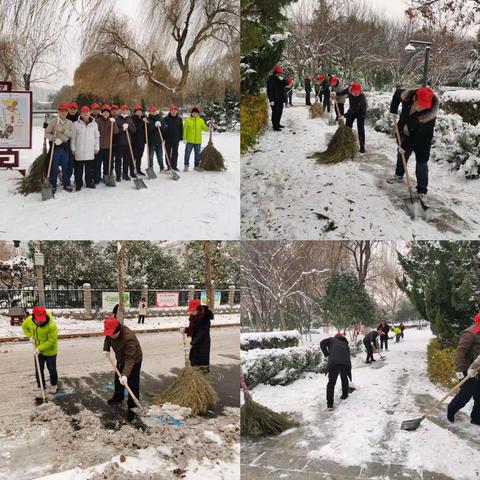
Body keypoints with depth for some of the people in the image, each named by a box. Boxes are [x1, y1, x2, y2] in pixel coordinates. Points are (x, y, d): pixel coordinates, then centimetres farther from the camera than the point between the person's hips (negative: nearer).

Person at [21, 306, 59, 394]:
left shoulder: (51, 325, -34)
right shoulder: (29, 320, -19)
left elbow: (51, 341, -25)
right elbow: (24, 327, 5)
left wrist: (40, 348, -28)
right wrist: (30, 337, -9)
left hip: (50, 351, -4)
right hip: (38, 351, 4)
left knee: (52, 369, 10)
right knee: (38, 370, 12)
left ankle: (54, 385, 37)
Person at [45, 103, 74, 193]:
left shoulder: (70, 123, 7)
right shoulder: (53, 121, 0)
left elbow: (72, 133, -7)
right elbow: (47, 133, -2)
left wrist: (62, 130, -18)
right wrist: (54, 139, -16)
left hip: (66, 147, 2)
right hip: (56, 147, -2)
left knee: (66, 167, 10)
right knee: (54, 167, 1)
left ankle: (66, 184, 21)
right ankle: (52, 185, 9)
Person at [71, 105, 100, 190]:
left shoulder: (94, 124, 5)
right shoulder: (76, 124, -2)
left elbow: (97, 137, 12)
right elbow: (73, 137, 2)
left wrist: (97, 148, 10)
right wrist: (73, 149, 0)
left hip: (90, 151, 2)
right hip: (79, 151, -2)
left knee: (90, 168, 8)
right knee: (78, 169, 2)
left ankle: (89, 182, 20)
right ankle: (78, 184, 10)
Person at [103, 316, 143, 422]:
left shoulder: (129, 338, -43)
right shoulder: (112, 332, -19)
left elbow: (130, 359, -43)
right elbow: (107, 339, 7)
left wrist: (125, 374, -51)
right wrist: (106, 349, -10)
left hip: (134, 361, -8)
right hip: (121, 359, 8)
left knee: (132, 385, -7)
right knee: (118, 379, 25)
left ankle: (132, 408, 5)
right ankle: (118, 397, 50)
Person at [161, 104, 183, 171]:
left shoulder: (179, 119, 6)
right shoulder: (166, 119, -4)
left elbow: (181, 129, 9)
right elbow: (162, 126, -14)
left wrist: (181, 137, 6)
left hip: (176, 139, 3)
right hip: (168, 139, -3)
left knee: (175, 153, 10)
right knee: (168, 153, 1)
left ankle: (174, 166, 18)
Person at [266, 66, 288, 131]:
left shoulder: (280, 79, 13)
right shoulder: (271, 80, -12)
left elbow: (286, 84, 7)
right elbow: (269, 90, -16)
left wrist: (282, 80, -12)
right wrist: (271, 100, -21)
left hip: (280, 99, 9)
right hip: (275, 100, -9)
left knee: (280, 112, 16)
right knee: (275, 113, -8)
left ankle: (277, 124, 28)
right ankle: (275, 126, -5)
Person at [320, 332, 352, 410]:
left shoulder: (332, 339, 23)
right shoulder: (346, 345, 33)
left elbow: (322, 343, 4)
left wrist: (326, 355, 9)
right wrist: (349, 371, 41)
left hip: (334, 363, -3)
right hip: (345, 363, 3)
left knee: (331, 383, 4)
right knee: (344, 379, 30)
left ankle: (330, 404, 1)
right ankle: (345, 395, 42)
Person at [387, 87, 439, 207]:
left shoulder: (430, 114, -37)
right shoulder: (406, 96, -27)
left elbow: (421, 135, -31)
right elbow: (397, 92, -3)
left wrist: (405, 145, -26)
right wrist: (394, 111, -5)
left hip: (422, 140, -4)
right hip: (405, 134, 5)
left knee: (422, 164, -5)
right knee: (401, 156, 23)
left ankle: (422, 192, 4)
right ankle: (399, 175, 49)